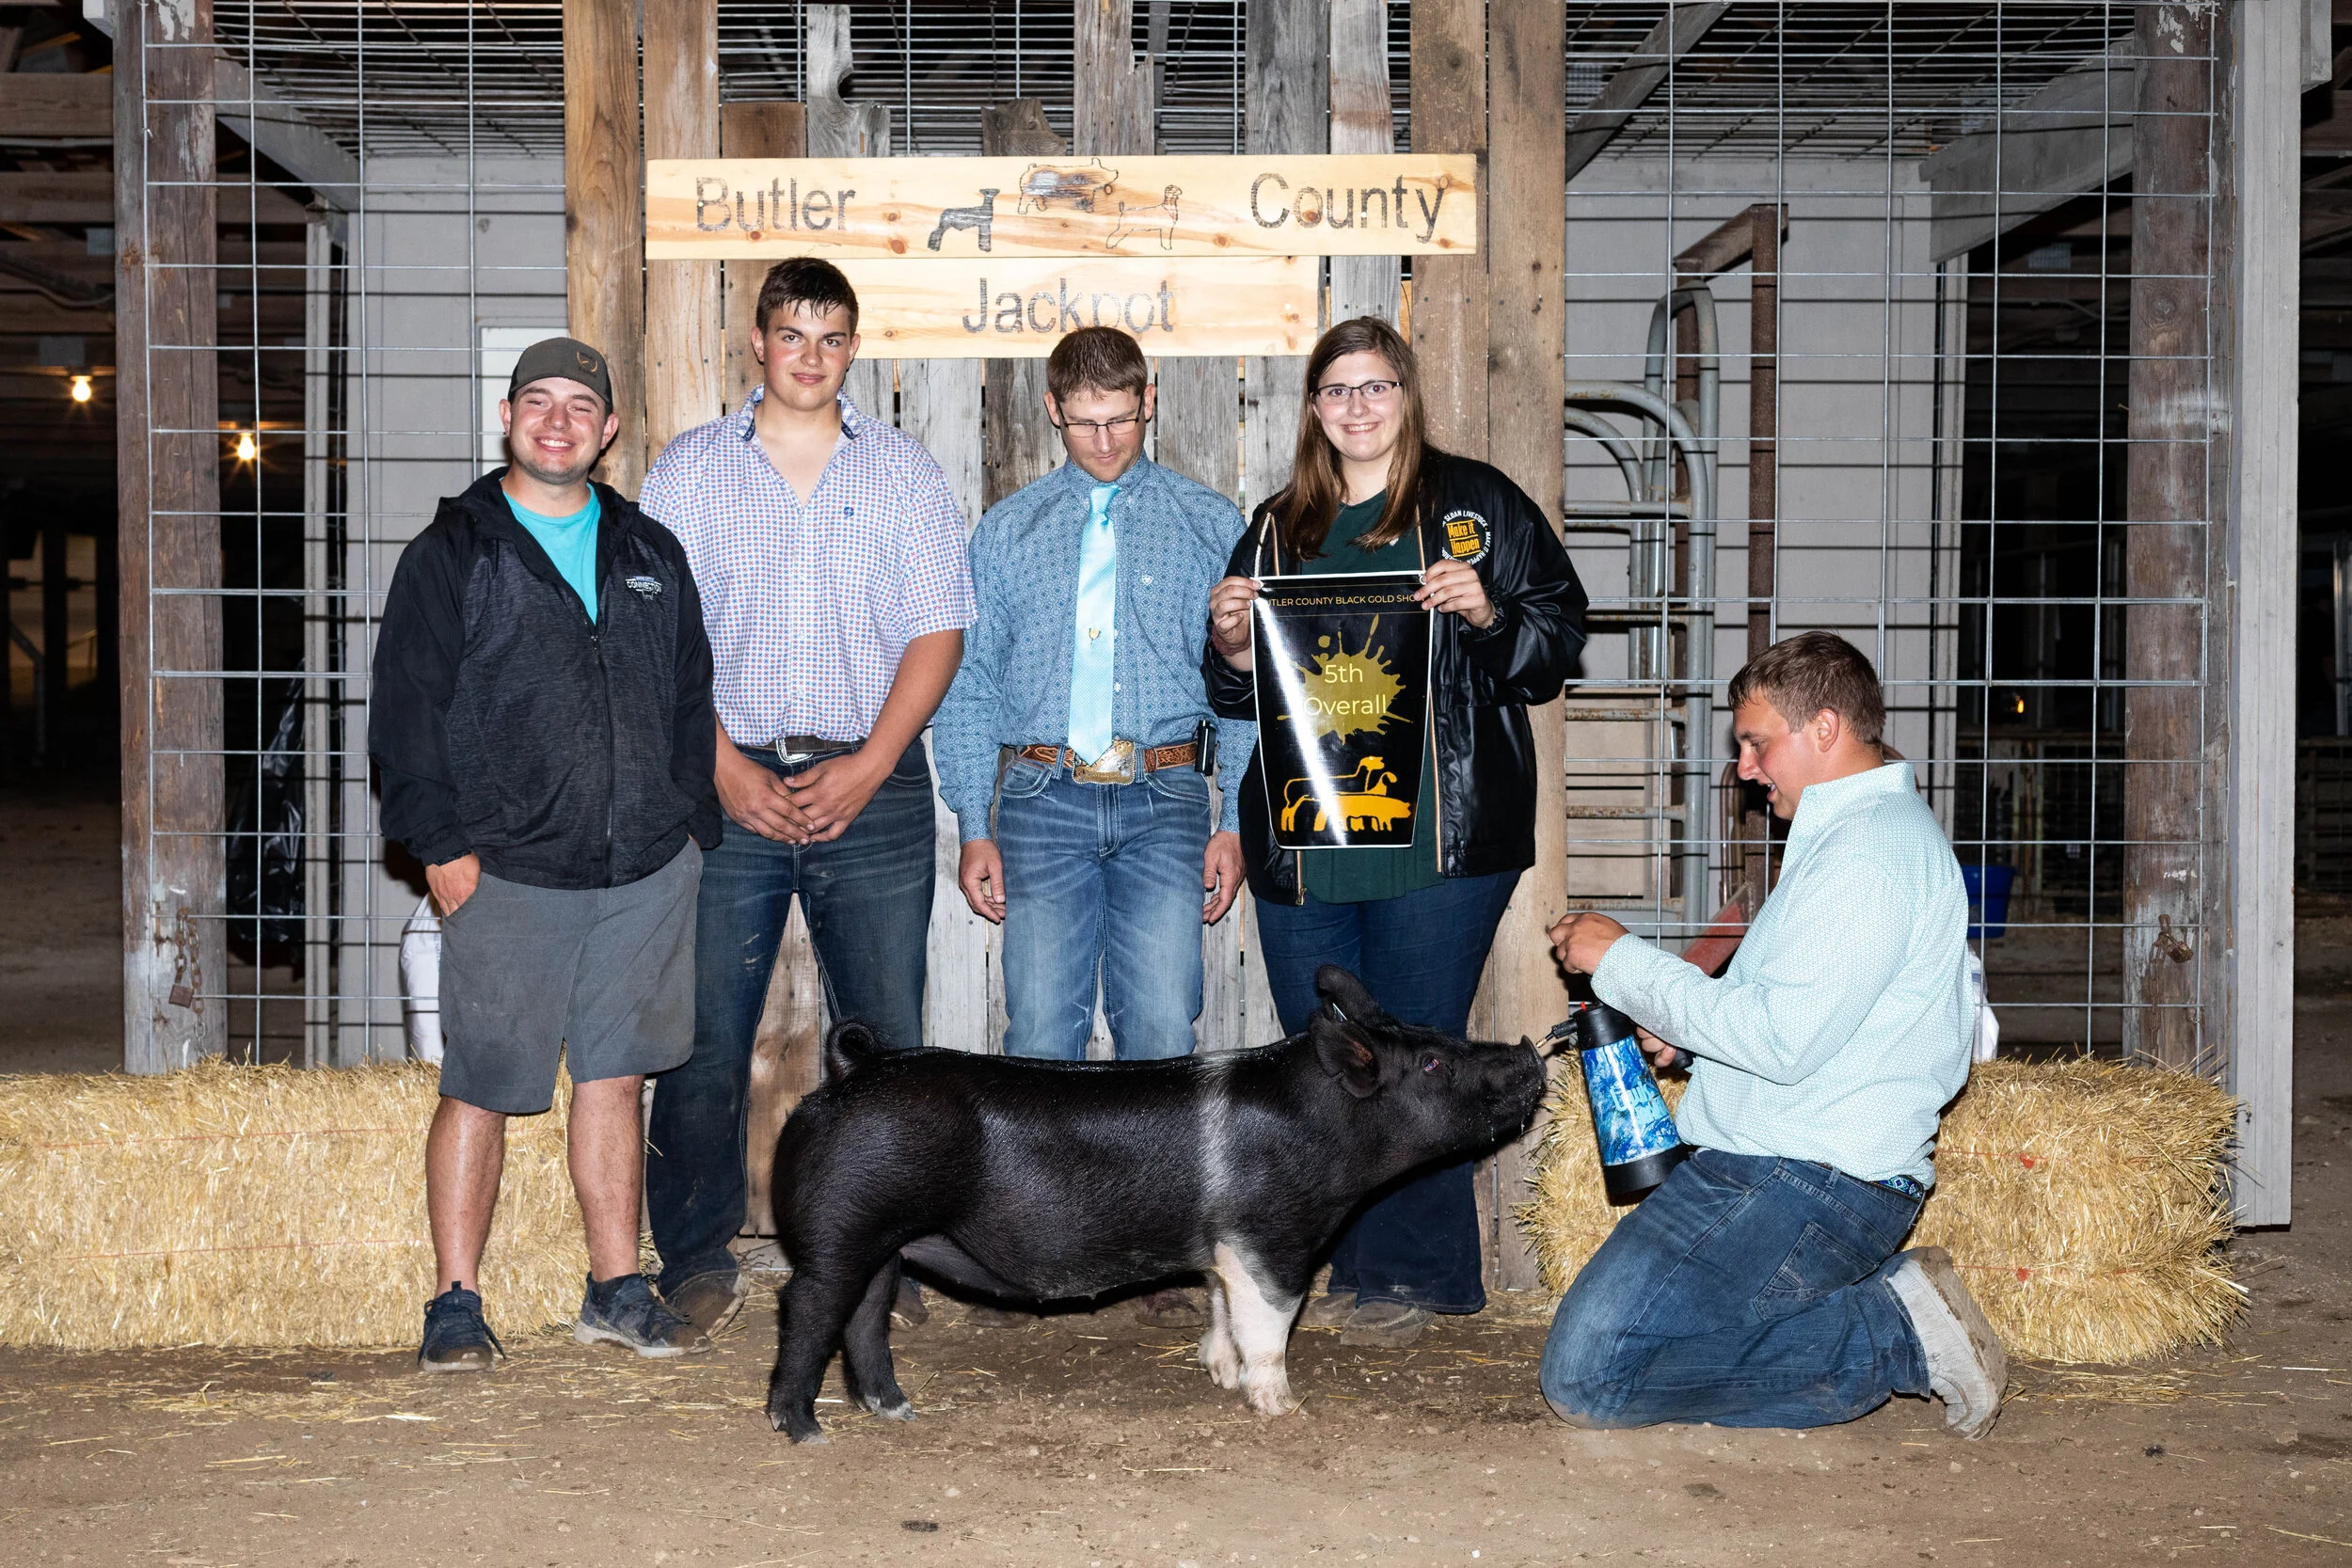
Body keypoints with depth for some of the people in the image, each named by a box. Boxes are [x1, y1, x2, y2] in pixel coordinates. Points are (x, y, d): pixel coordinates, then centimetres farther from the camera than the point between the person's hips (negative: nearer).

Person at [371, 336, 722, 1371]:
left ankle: (618, 1291, 18)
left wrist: (690, 825, 10)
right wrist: (442, 842, -9)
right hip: (508, 870, -3)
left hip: (646, 867, 4)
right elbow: (406, 711, -1)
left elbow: (692, 697, 18)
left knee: (615, 1075, 9)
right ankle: (455, 1305, 8)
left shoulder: (651, 555, 15)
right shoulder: (451, 555, 3)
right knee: (480, 1086, -2)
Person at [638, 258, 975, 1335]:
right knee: (704, 1034, -1)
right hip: (729, 784, 0)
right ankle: (697, 1264, 11)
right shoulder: (689, 469, 9)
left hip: (872, 790, 0)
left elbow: (936, 631, 4)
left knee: (886, 1039, 1)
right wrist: (725, 770, -8)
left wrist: (863, 771, -7)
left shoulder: (902, 470, 10)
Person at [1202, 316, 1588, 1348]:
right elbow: (1238, 695, 20)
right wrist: (1229, 640, -2)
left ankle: (1406, 1276, 7)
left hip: (1439, 839, -4)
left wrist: (1489, 614, -14)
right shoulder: (1279, 529, 16)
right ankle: (1349, 1273, 20)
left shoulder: (1479, 506, 6)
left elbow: (1561, 638, 4)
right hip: (1303, 846, 4)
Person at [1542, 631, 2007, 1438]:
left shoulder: (1870, 848, -15)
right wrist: (1688, 1027, 13)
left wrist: (1623, 963, -13)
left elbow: (1782, 1040, -22)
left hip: (1805, 1185, -11)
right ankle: (1888, 1299, 5)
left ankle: (1898, 1335, -9)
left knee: (1588, 1376, -16)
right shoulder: (1865, 829, 20)